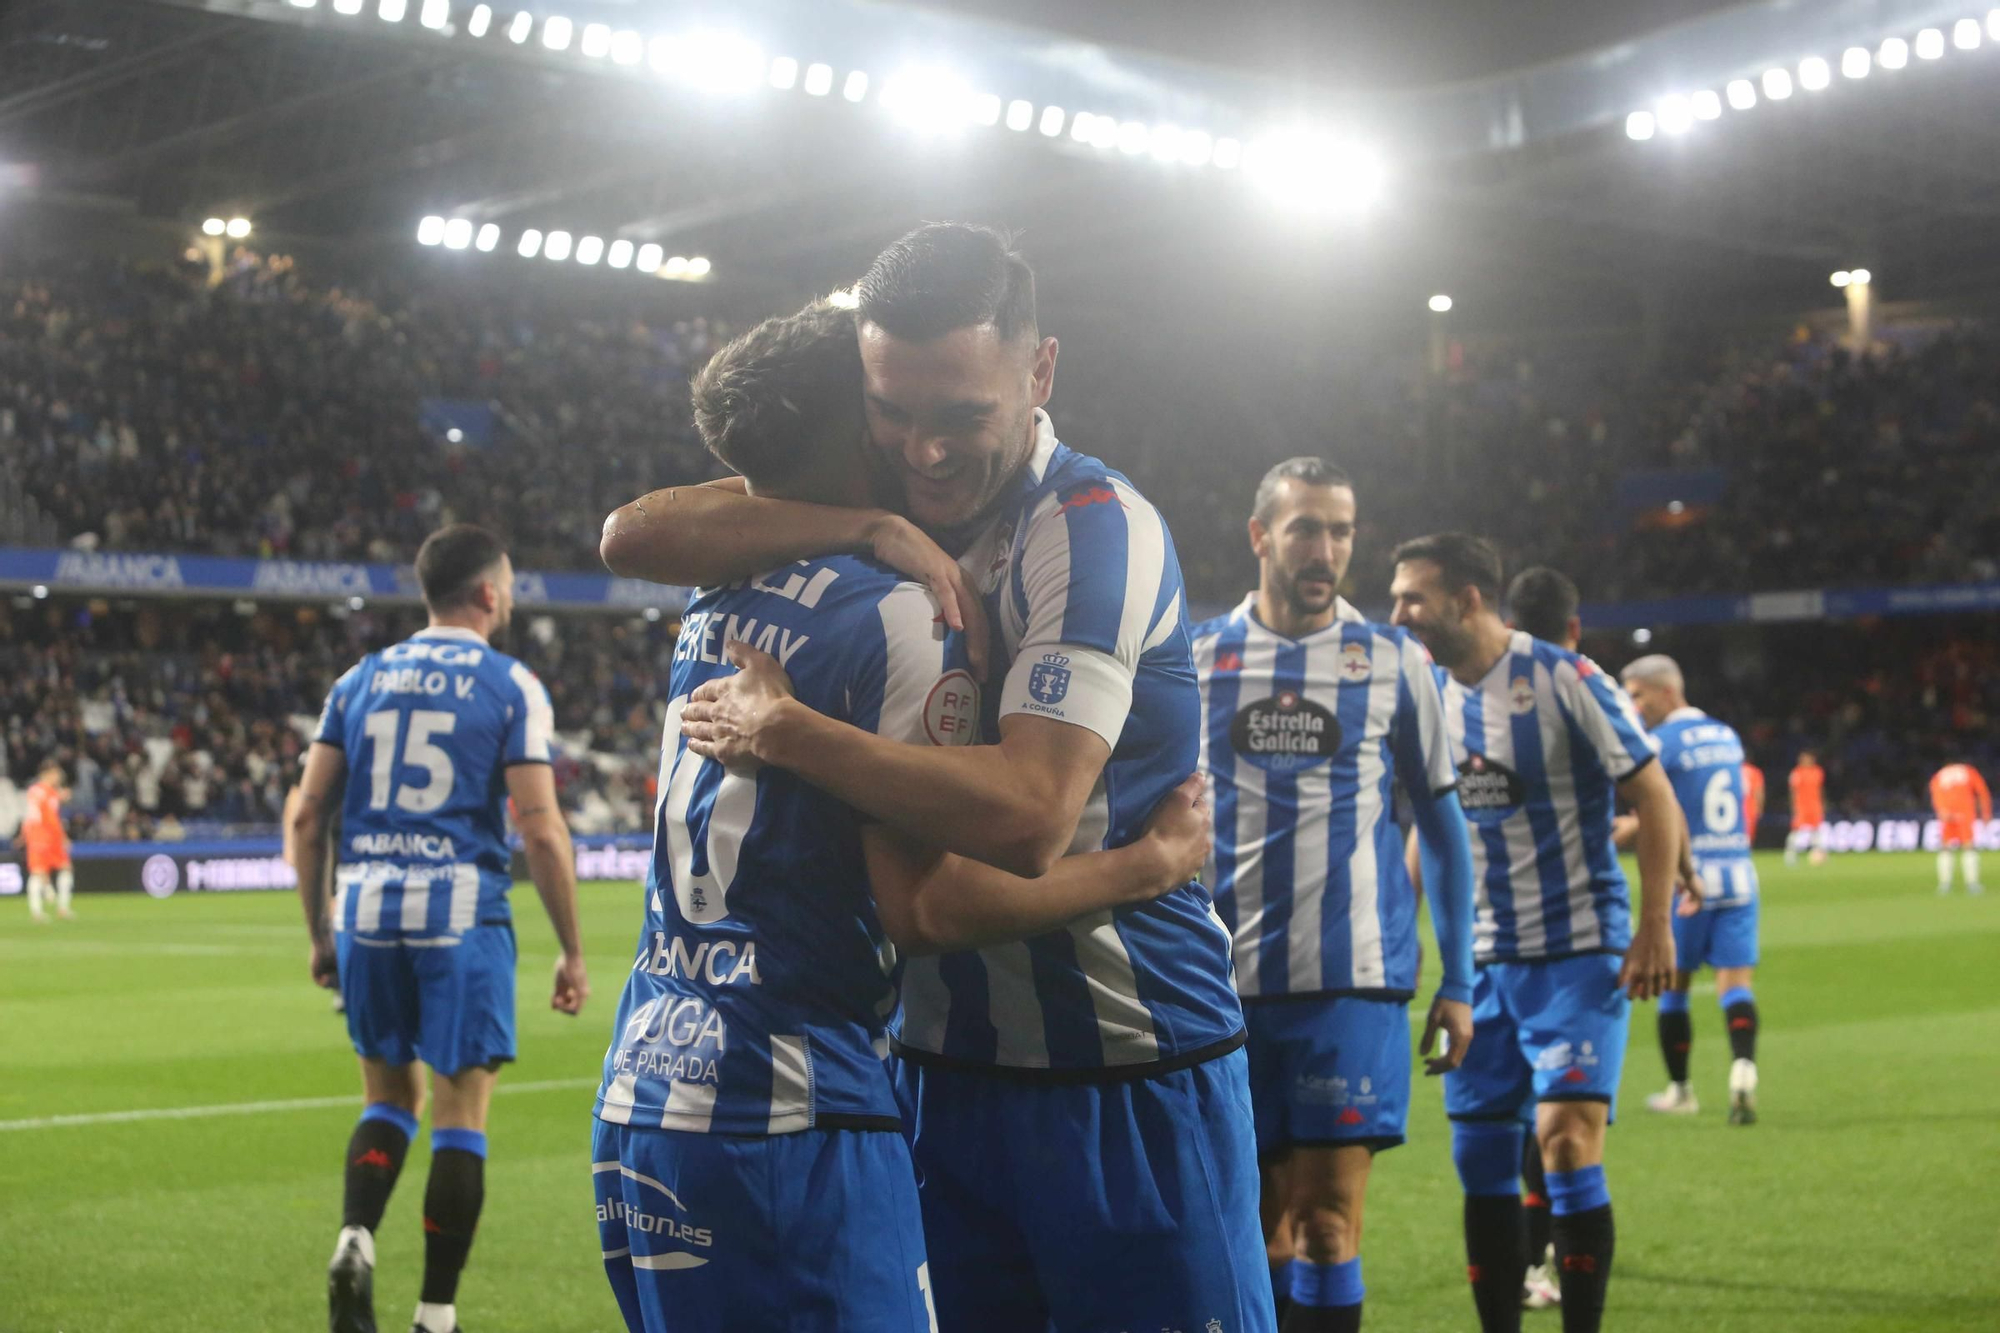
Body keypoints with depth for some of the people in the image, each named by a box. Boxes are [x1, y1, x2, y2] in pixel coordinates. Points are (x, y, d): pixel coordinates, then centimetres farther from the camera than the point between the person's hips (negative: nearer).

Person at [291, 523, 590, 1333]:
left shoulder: (361, 680, 11)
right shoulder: (511, 687, -1)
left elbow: (307, 818, 9)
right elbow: (540, 831, -8)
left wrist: (320, 934, 18)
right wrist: (571, 951, -1)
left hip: (367, 910, 4)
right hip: (461, 913, -4)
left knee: (388, 1100, 19)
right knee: (460, 1119, 4)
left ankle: (355, 1238, -6)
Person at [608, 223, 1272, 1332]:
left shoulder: (1094, 526, -15)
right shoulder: (898, 504, 5)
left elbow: (1026, 818, -27)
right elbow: (633, 536, -7)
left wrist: (782, 732, -21)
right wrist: (865, 527, -18)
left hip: (1130, 1083, -6)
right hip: (940, 1063, 6)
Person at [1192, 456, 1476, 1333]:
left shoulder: (1394, 662, 6)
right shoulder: (1195, 658, 8)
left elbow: (1441, 825, 11)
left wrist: (1458, 982, 7)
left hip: (1352, 980, -1)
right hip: (1225, 983, 2)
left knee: (1328, 1220, -7)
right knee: (1259, 1222, 6)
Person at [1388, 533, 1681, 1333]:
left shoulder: (1564, 680, -11)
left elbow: (1655, 800, -9)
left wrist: (1654, 927, -13)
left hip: (1578, 952, -6)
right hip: (1483, 960, 6)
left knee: (1566, 1137, -16)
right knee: (1480, 1155, 5)